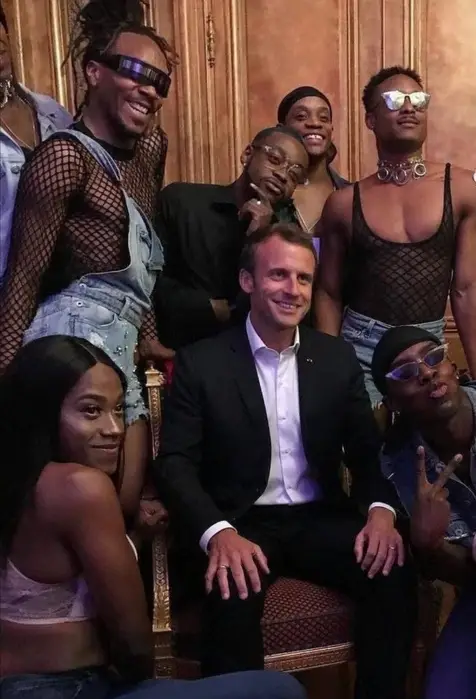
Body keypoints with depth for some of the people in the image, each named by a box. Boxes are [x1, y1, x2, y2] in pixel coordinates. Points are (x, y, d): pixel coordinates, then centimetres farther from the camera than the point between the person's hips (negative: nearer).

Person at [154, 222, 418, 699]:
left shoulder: (338, 358, 7)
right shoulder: (200, 363, -4)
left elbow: (368, 449, 7)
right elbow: (175, 462, -9)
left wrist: (381, 509, -15)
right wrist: (218, 533, -27)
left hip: (321, 519, 3)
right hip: (240, 523, -3)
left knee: (395, 575, -22)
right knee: (233, 590, -33)